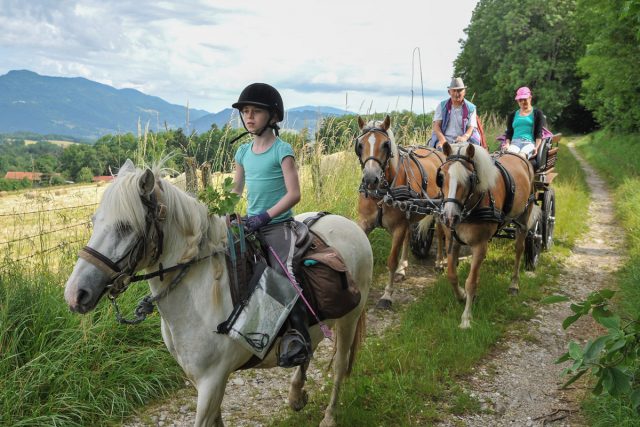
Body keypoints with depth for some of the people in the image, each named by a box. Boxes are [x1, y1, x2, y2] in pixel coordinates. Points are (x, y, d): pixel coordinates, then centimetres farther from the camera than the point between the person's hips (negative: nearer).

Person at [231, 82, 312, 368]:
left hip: (278, 224, -7)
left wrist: (265, 216, -22)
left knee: (281, 273, -25)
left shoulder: (282, 150, -7)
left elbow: (294, 194, -14)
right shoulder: (243, 152, 11)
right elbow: (236, 189, 20)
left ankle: (299, 336, -17)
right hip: (251, 224, 7)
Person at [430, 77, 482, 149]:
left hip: (462, 141, 0)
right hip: (445, 140, 0)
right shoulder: (442, 106, 12)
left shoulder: (471, 108, 10)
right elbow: (436, 125, 4)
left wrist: (464, 137, -23)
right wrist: (442, 139, -18)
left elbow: (471, 127, 2)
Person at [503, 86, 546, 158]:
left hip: (529, 142, -2)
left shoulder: (537, 113, 17)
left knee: (523, 154, -41)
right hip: (515, 142, 2)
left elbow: (539, 133, 8)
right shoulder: (512, 115, 25)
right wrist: (507, 144, -1)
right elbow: (509, 133, 21)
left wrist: (536, 147, -9)